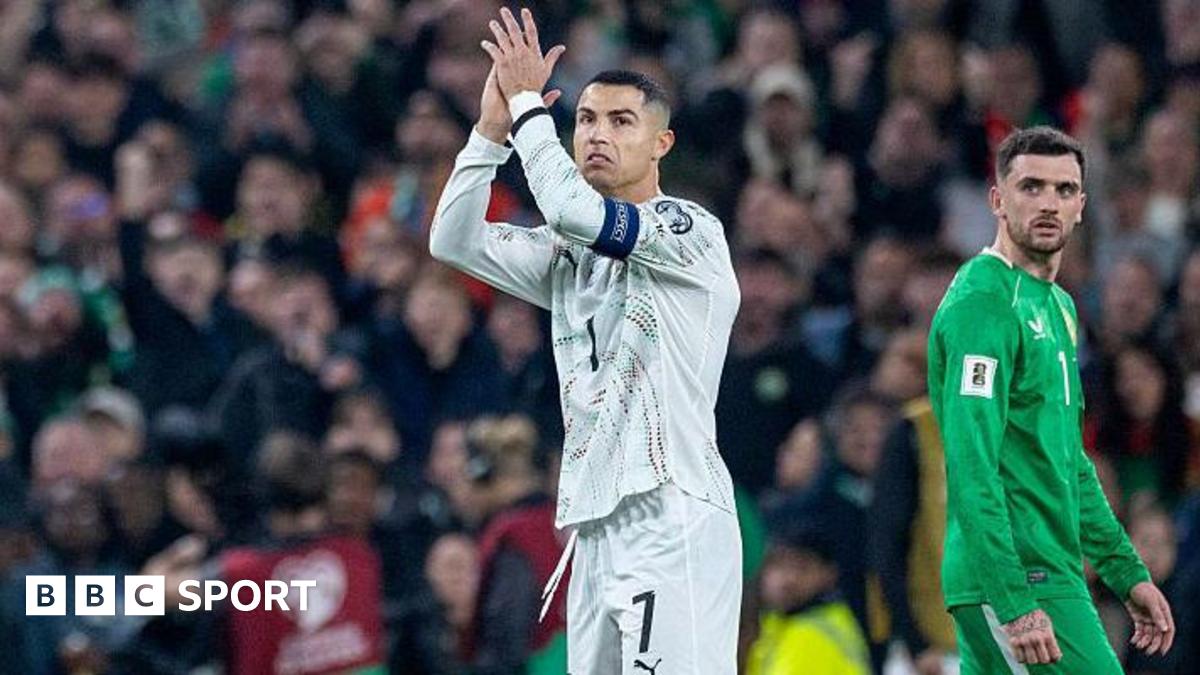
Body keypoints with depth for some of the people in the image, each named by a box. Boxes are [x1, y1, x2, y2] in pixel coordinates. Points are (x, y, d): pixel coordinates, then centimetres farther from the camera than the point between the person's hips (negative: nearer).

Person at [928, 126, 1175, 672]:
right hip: (1017, 584, -9)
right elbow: (972, 470, -20)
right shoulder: (984, 303, -12)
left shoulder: (1056, 306, 19)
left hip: (1053, 575, 9)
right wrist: (1015, 603, -26)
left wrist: (1126, 572, 22)